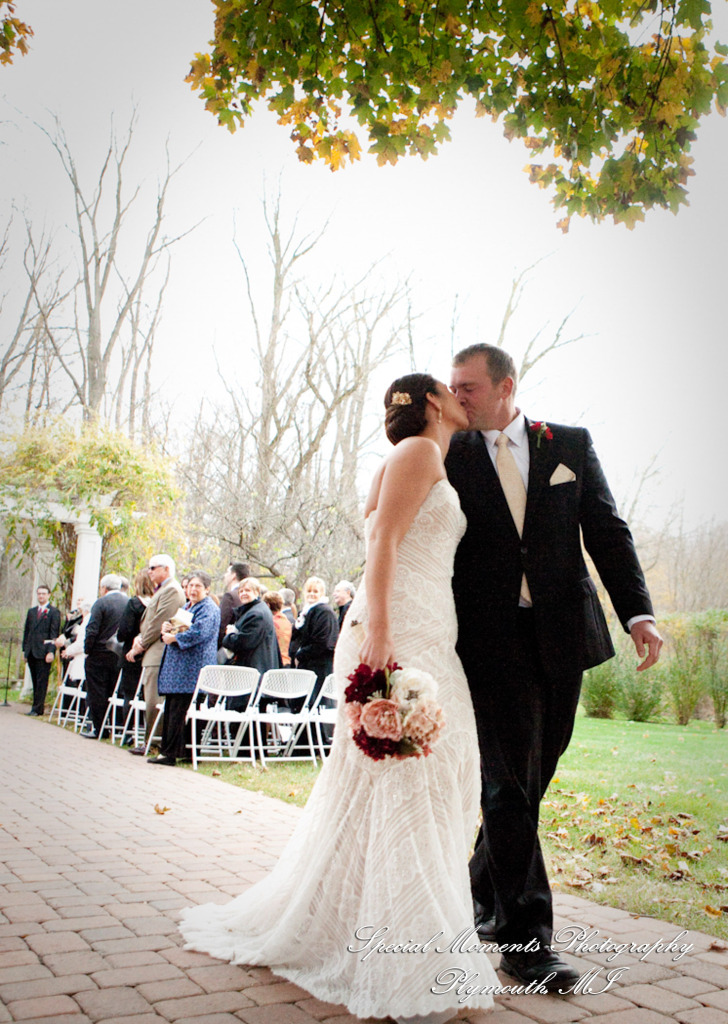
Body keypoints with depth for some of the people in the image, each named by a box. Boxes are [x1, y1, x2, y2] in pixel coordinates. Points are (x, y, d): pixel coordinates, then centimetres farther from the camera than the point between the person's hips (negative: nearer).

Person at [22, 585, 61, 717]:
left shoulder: (54, 612, -1)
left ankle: (37, 709, -5)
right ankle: (37, 707, 13)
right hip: (31, 652, 6)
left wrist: (51, 651, -14)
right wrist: (24, 649, 13)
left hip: (43, 652, -6)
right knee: (35, 681, 8)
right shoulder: (31, 611, 18)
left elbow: (54, 633, -6)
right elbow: (27, 631, 19)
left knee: (41, 681, -5)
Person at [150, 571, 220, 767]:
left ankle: (170, 753, -6)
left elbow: (198, 633, -22)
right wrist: (167, 628, 1)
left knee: (178, 709, -9)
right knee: (170, 708, 8)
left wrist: (173, 637, -15)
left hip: (191, 668, -9)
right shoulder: (186, 607, 22)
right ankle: (168, 749, 13)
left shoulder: (209, 609, -7)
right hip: (177, 667, 9)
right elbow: (175, 628, 24)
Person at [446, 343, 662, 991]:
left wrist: (637, 610, -8)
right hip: (491, 640, -2)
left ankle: (484, 896, 32)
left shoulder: (570, 445, 8)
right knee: (510, 780, -3)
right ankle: (524, 936, 5)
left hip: (561, 635, 3)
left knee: (532, 776, 11)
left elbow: (606, 531, 4)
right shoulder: (451, 457, 4)